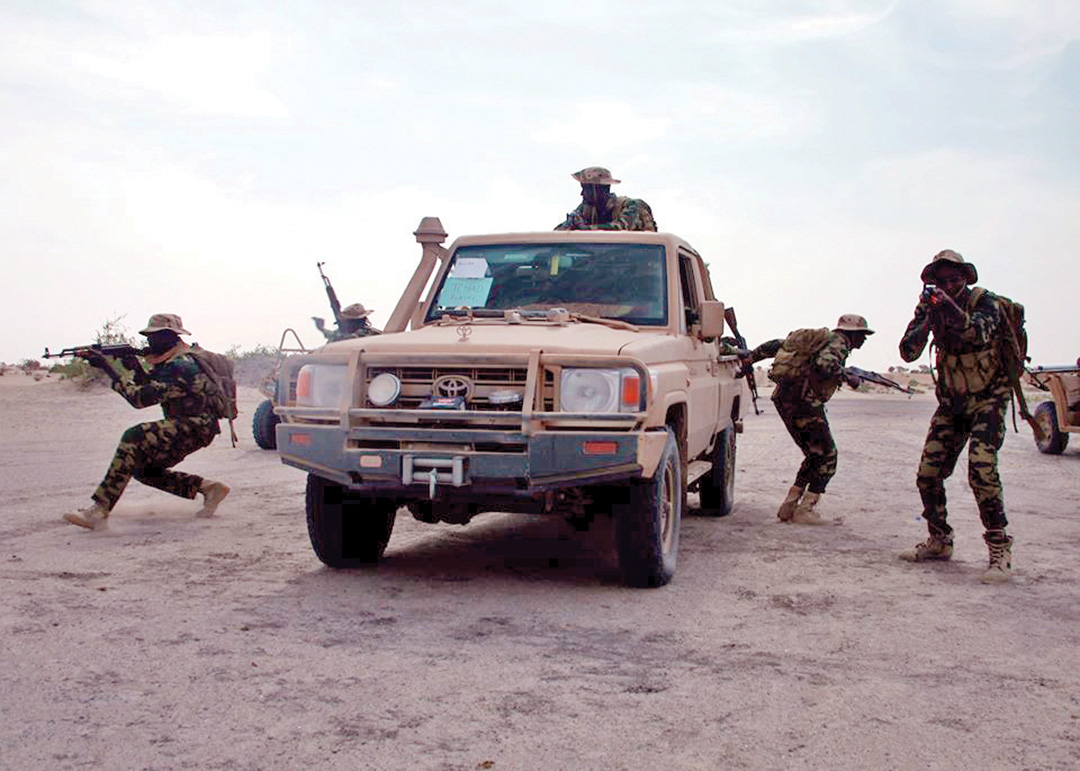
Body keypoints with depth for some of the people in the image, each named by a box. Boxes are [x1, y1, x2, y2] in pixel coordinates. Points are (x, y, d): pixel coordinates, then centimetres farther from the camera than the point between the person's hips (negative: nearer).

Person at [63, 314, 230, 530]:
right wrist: (137, 368, -2)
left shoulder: (180, 366, -21)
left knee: (134, 438, -27)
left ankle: (99, 510, -31)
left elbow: (140, 398, -23)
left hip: (195, 429, -11)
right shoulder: (170, 361, 13)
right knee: (143, 469, 9)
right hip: (183, 427, 11)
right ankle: (208, 488, 9)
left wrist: (108, 368, -19)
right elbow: (151, 390, 16)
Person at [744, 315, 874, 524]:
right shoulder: (838, 342, -3)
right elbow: (824, 363, -25)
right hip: (803, 402, -9)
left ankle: (788, 507, 14)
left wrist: (750, 358, 27)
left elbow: (775, 345, 23)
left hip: (782, 398, 9)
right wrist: (847, 377, -12)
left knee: (815, 456, 18)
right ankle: (804, 511, -1)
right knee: (826, 458, 2)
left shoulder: (815, 339, 23)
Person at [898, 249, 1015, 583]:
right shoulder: (930, 306, -1)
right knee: (928, 474, 1)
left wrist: (952, 309, -50)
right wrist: (928, 319, -26)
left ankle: (1000, 551, -12)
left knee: (981, 470, -22)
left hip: (987, 399, -5)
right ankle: (939, 542, 18)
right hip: (951, 402, 5)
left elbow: (980, 333, -35)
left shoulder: (983, 301, -13)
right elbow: (908, 352, -11)